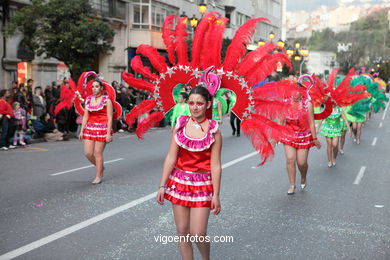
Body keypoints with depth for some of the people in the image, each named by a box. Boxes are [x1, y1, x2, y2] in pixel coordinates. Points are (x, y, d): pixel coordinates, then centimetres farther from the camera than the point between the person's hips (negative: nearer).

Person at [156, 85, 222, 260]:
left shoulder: (213, 130, -7)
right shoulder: (180, 125, 0)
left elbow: (215, 165, -7)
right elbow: (170, 158, -1)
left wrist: (216, 195, -8)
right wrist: (162, 185, -3)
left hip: (202, 184, -3)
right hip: (179, 181, 3)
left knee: (198, 234, -5)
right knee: (182, 231, 8)